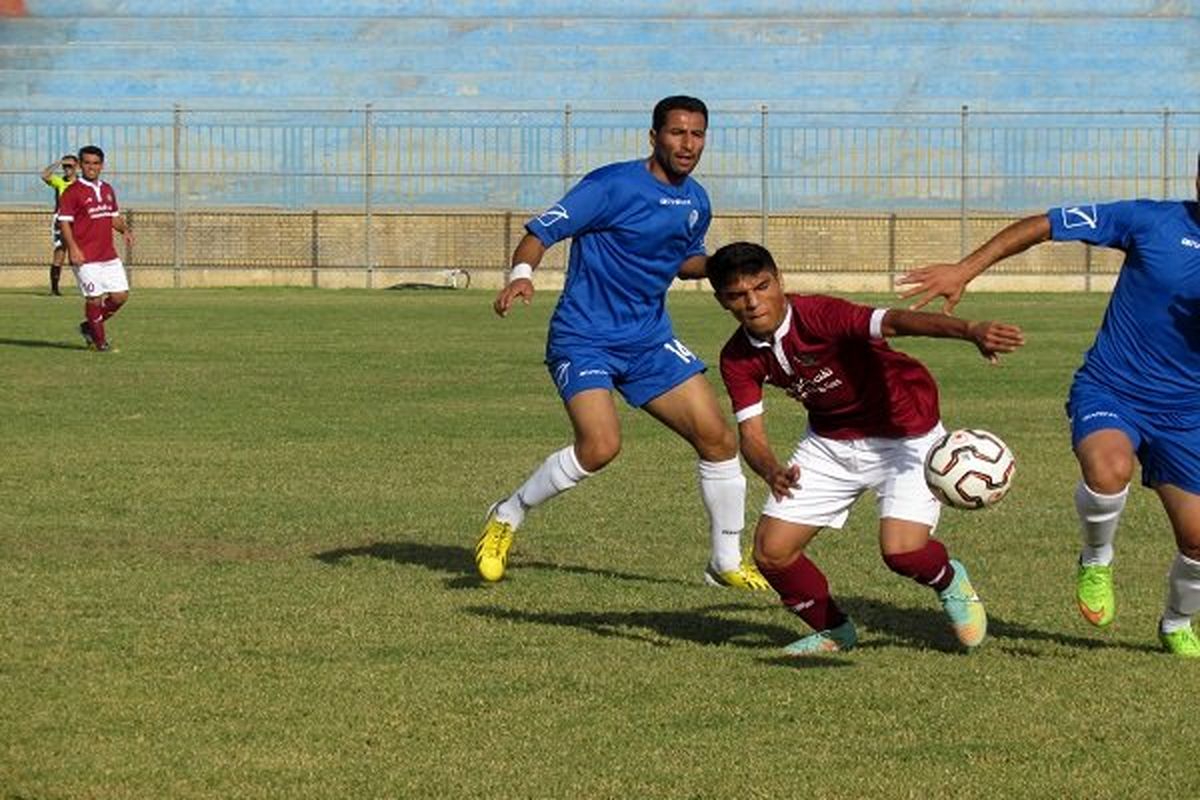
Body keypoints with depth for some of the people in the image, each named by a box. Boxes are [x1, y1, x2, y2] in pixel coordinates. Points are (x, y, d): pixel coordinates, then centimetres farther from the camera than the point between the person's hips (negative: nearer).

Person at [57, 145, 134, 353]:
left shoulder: (107, 189, 14)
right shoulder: (72, 192, -7)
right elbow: (64, 222, -11)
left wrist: (125, 230, 4)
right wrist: (73, 248, -21)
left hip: (109, 256, 7)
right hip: (85, 258, -7)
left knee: (120, 295, 4)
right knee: (94, 298, -6)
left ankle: (89, 327, 23)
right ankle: (100, 341, 10)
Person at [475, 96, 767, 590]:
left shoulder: (696, 203, 7)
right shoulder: (613, 186, -15)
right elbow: (541, 231, -16)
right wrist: (521, 275, -36)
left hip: (650, 340, 7)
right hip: (583, 339, -7)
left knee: (717, 439, -1)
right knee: (600, 446, -26)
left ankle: (727, 563, 16)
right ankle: (506, 518, -1)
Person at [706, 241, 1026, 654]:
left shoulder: (818, 314, -30)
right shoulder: (738, 359, -11)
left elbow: (894, 321, -45)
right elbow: (751, 434, -14)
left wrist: (970, 331, -62)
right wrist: (772, 472, -39)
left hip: (905, 435, -6)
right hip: (830, 443, 6)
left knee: (900, 552, -23)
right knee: (771, 551, -3)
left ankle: (949, 581, 15)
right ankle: (833, 629, 25)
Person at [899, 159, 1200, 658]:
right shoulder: (1151, 222, -8)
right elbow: (1041, 226, -3)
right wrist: (964, 271, -8)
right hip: (1108, 392, -3)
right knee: (1108, 468, -36)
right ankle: (1095, 561, -4)